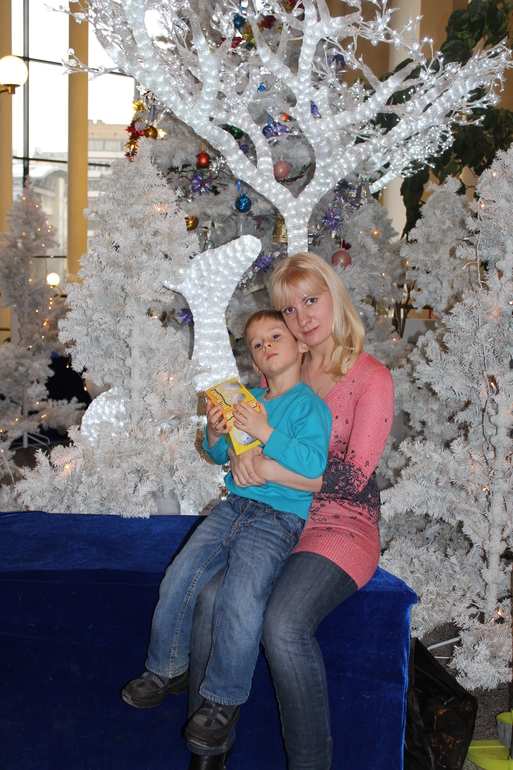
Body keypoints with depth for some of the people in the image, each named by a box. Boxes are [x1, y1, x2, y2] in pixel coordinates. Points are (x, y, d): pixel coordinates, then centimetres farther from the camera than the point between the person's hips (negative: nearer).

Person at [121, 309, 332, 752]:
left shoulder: (309, 405, -6)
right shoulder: (249, 400, 13)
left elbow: (313, 465, -21)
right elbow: (223, 458, 20)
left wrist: (265, 432, -24)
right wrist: (216, 436, -2)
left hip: (278, 520, -7)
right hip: (233, 507, 7)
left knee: (240, 599, -24)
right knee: (179, 578, -3)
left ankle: (223, 699, -3)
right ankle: (168, 669, 18)